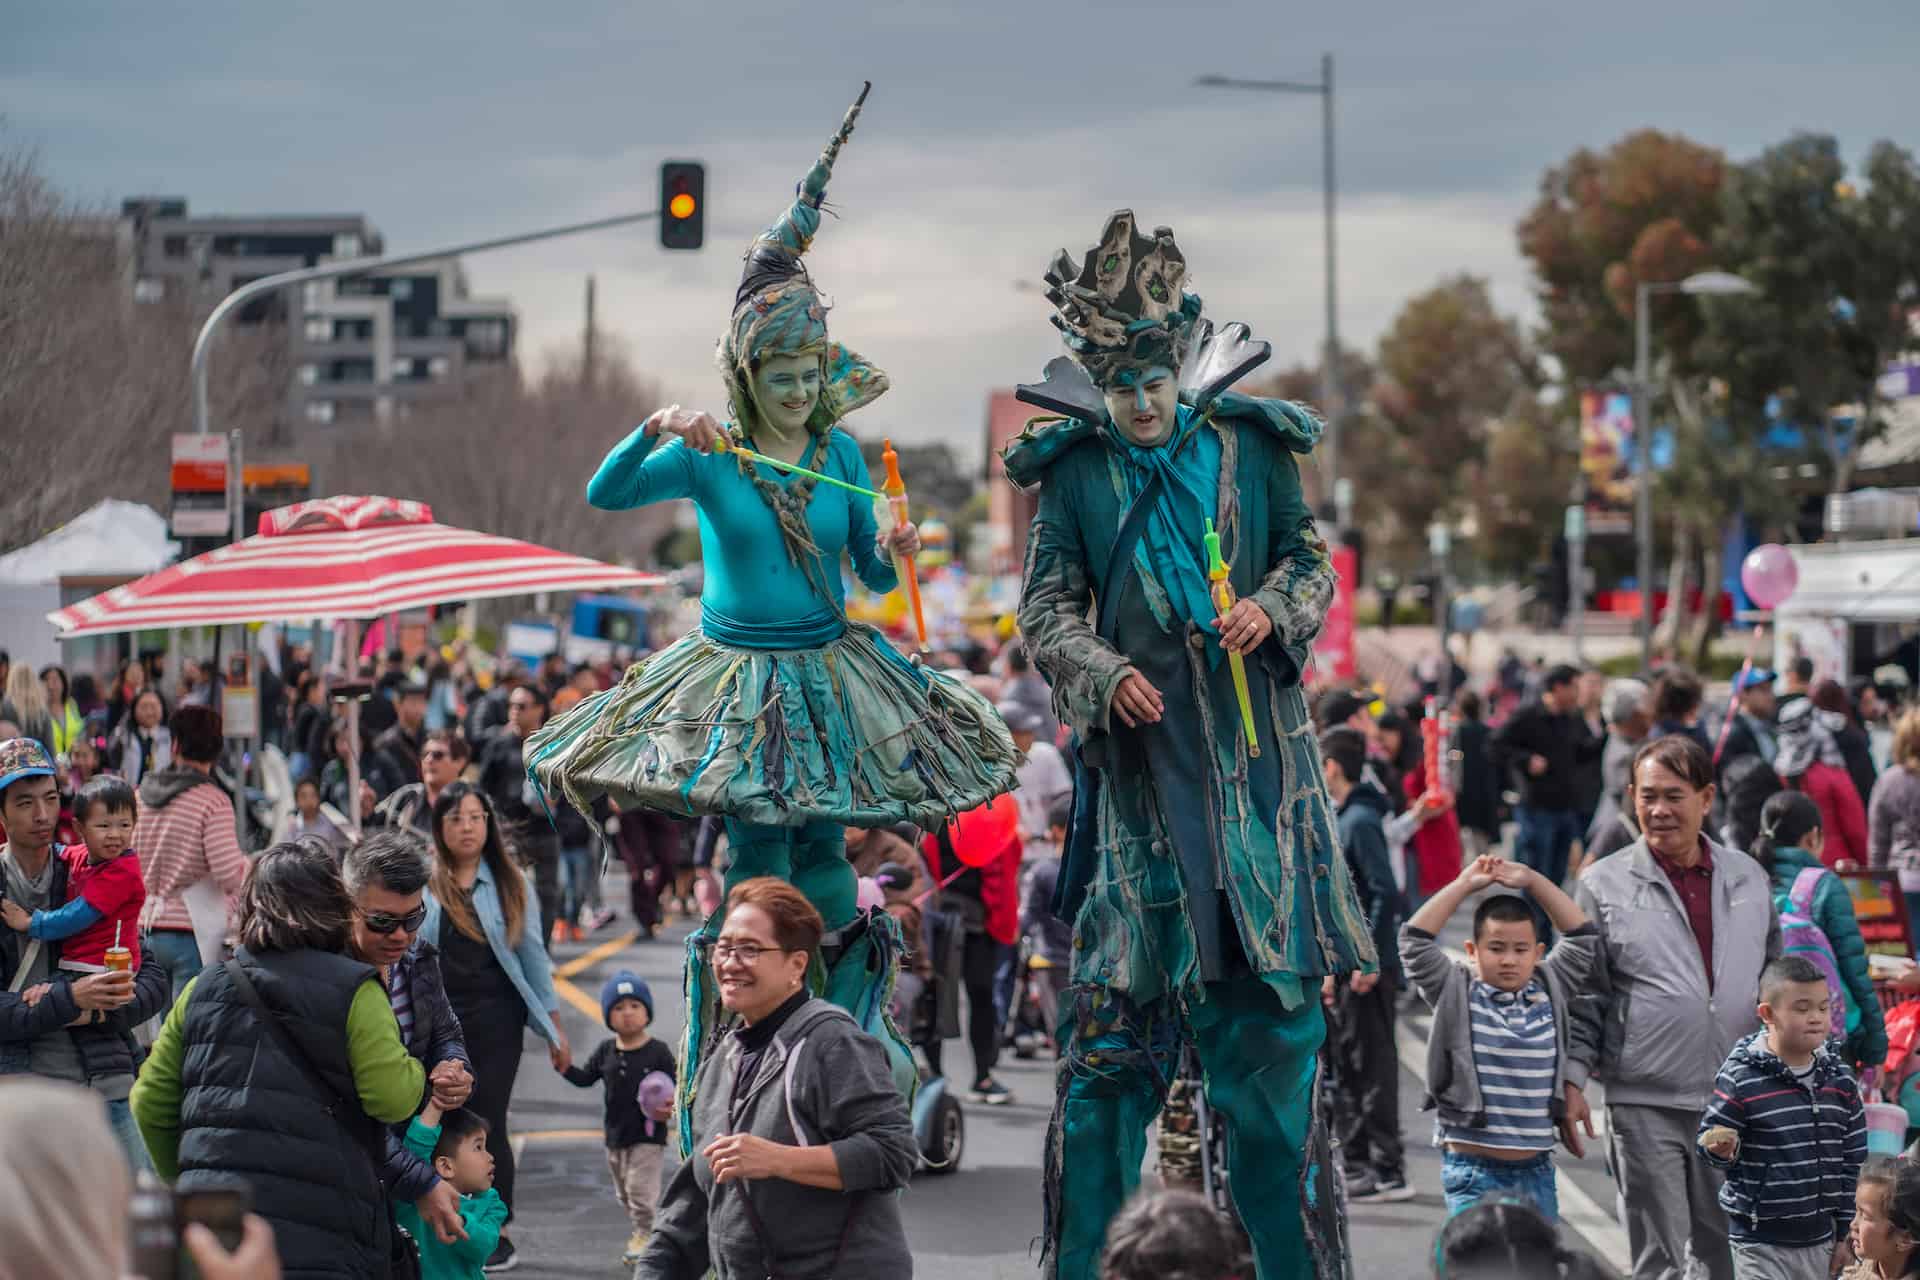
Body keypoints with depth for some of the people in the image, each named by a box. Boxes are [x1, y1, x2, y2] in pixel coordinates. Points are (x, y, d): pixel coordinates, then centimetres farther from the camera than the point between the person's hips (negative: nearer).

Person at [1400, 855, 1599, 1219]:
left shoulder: (1551, 993, 7)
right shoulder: (1456, 995, -2)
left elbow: (1582, 935, 9)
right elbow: (1416, 939, -9)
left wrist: (1531, 881, 4)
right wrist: (1464, 885, -4)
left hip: (1535, 1171, 4)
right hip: (1473, 1171, -4)